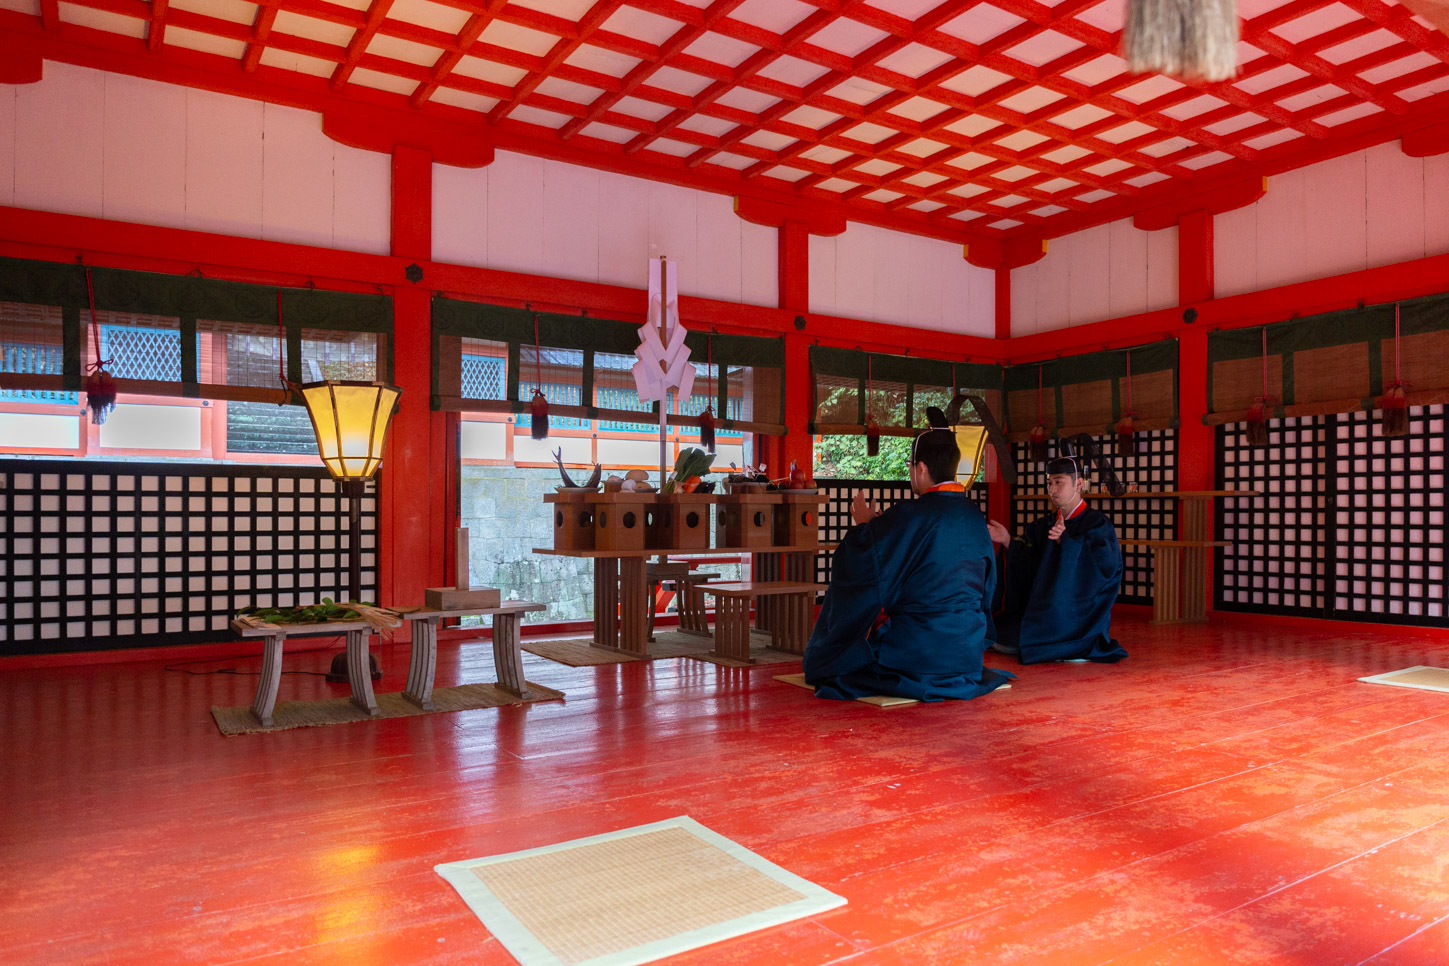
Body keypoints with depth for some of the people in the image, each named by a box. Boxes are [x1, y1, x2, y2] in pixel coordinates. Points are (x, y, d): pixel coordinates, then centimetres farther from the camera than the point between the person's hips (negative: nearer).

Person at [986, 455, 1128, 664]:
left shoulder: (1097, 523, -8)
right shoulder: (1046, 525, 10)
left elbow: (1109, 564, -24)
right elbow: (1026, 565, 5)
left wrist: (1066, 541, -30)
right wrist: (1008, 543, -11)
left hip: (1078, 615, -7)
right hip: (1043, 609, 7)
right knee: (999, 638, -8)